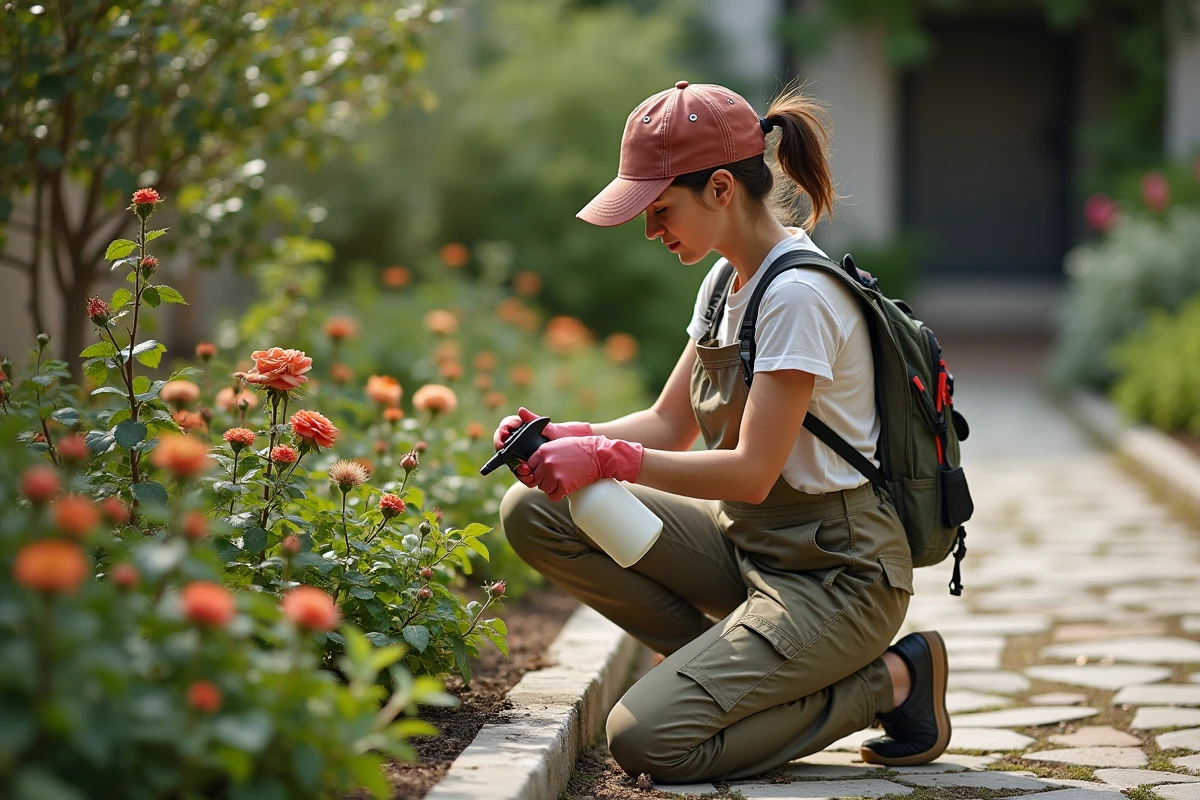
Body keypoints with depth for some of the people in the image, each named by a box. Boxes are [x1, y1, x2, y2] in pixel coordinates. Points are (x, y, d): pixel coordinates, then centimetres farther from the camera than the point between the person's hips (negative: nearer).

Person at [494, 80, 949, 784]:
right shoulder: (726, 281, 8)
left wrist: (607, 459, -22)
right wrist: (566, 438, -6)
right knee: (534, 514, -4)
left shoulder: (798, 295, -21)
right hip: (747, 541, 9)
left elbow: (752, 473, -23)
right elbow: (671, 425, 11)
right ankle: (734, 664, 2)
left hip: (836, 571, -9)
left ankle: (889, 679, -4)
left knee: (648, 740, -22)